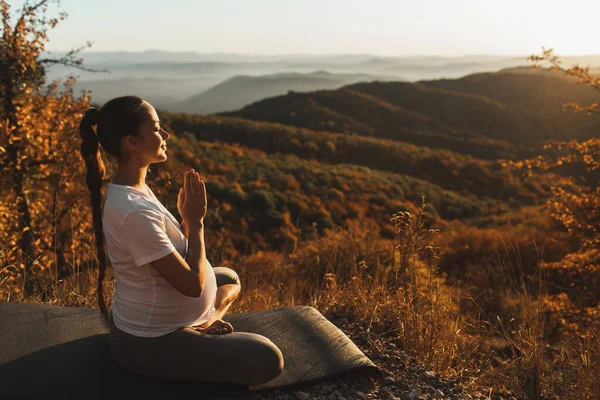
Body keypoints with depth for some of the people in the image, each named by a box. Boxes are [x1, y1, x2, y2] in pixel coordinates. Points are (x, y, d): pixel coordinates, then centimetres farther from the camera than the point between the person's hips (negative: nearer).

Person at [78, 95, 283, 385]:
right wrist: (196, 220, -15)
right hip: (149, 343, -9)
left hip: (155, 321, 10)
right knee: (268, 360, -9)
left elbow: (174, 256, 7)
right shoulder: (135, 212, -32)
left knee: (229, 277, 29)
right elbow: (192, 284, -27)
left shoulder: (132, 188, -1)